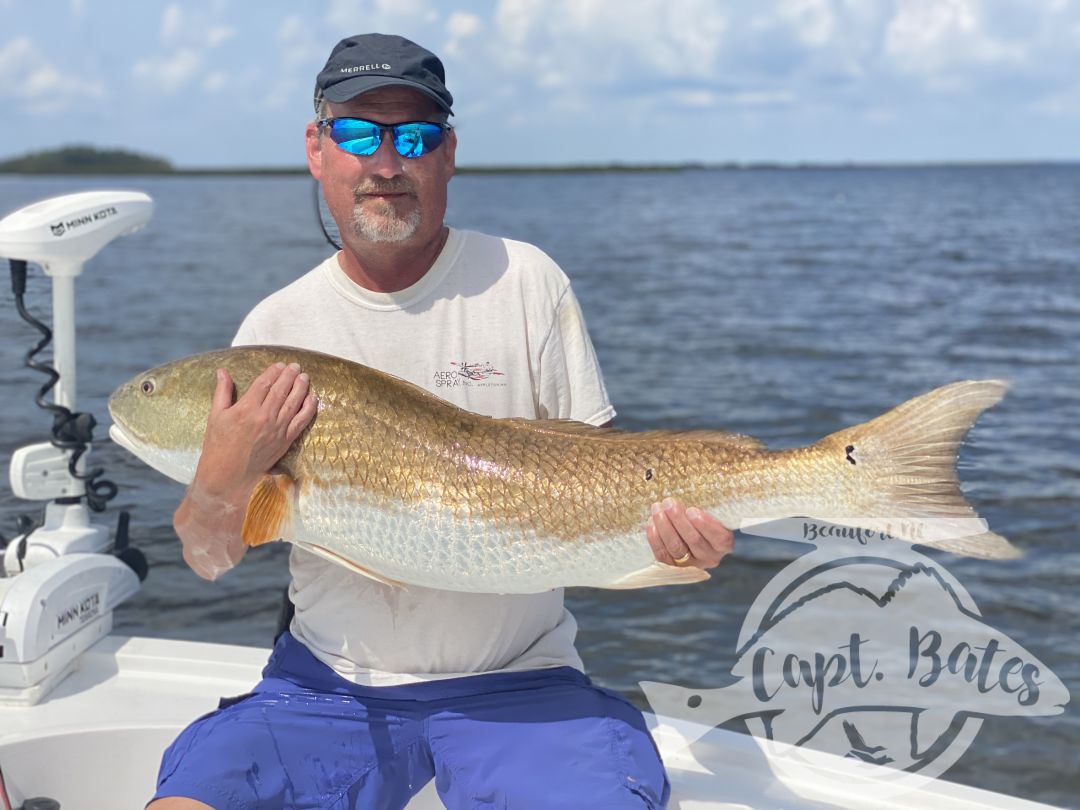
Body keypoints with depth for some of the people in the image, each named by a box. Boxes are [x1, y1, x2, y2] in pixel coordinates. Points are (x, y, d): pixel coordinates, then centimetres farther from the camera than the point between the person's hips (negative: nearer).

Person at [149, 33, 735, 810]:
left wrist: (674, 521, -21)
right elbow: (210, 559, 4)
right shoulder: (276, 326, 2)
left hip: (516, 681, -1)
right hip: (327, 682, 2)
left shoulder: (525, 282, -1)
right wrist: (224, 478, -18)